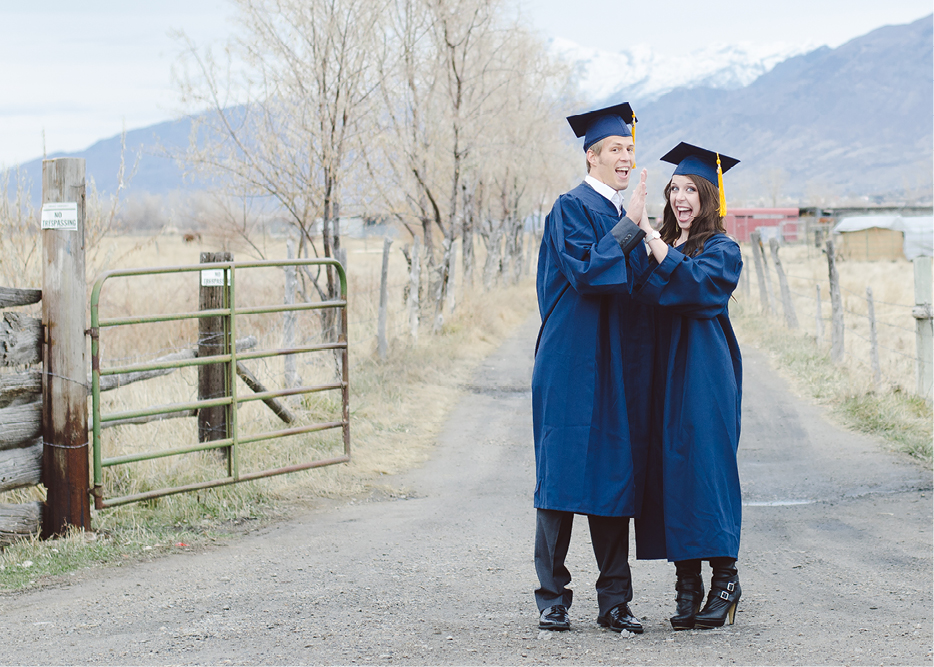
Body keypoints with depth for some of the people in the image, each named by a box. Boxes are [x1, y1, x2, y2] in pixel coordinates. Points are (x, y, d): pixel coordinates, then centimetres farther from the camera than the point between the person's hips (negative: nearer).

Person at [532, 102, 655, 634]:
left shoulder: (624, 217, 18)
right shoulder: (572, 209, -5)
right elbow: (583, 271, -19)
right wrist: (628, 229, -20)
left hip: (619, 368, 7)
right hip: (574, 365, -7)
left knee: (615, 478, 5)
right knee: (564, 472, -4)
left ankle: (615, 601, 7)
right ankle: (553, 596, 3)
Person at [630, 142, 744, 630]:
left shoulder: (722, 250, -1)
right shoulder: (665, 246, 18)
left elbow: (690, 281, -20)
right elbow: (640, 294, 8)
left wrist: (651, 236, -18)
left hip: (705, 375, -6)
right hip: (666, 373, 6)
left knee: (706, 466, -8)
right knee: (671, 470, 2)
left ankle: (725, 581, -1)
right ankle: (688, 587, 5)